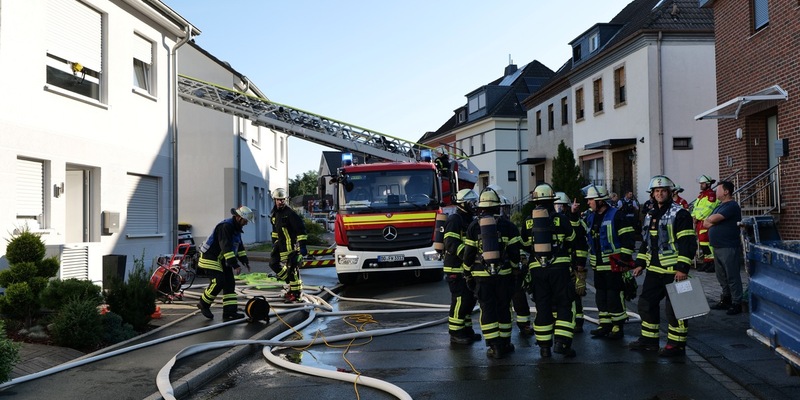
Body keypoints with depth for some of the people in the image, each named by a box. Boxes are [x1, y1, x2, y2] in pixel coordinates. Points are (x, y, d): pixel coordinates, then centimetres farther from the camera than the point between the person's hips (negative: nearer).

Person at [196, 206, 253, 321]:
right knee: (218, 282, -18)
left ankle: (230, 312, 2)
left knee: (230, 284, 2)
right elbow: (226, 247, -31)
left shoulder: (236, 228, 10)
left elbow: (239, 246, 19)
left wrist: (245, 260, 8)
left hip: (222, 260, 10)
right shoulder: (225, 227, -23)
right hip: (211, 259, -10)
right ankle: (203, 304, 5)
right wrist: (235, 265, -34)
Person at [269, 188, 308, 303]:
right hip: (281, 244, 9)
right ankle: (291, 283, 24)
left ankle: (296, 293, 0)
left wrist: (302, 246, -23)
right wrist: (274, 241, 26)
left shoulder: (290, 213, -16)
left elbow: (301, 229, -20)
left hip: (291, 246, -9)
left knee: (292, 268, -9)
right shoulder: (274, 213, 11)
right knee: (274, 263, 13)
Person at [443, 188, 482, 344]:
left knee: (469, 299, 13)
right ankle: (455, 334, 1)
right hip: (455, 269, -10)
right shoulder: (454, 219, -14)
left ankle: (466, 330, 24)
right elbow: (451, 244, -24)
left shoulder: (468, 220, 17)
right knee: (459, 300, -7)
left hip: (467, 268, 10)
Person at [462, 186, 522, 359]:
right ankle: (505, 343, 20)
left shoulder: (474, 227, -1)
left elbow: (468, 254, 0)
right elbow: (514, 252, -1)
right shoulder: (507, 225, -1)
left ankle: (495, 347, 0)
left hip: (482, 275, -1)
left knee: (487, 310, 3)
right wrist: (514, 269, 12)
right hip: (504, 274, 1)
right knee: (503, 309, 12)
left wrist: (467, 274, 10)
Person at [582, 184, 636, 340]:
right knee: (601, 296, 12)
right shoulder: (590, 218, 12)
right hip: (598, 265, 8)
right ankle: (605, 325, 21)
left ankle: (618, 326, 6)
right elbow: (585, 238, 24)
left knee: (614, 295, -4)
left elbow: (628, 239, -13)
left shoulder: (616, 216, -11)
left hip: (614, 264, -8)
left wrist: (624, 259, -16)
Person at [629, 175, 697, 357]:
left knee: (674, 307, -4)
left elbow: (688, 243, -15)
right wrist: (640, 263, 17)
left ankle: (677, 344, 8)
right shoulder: (650, 216, 16)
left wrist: (683, 268, -20)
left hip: (673, 270, -8)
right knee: (647, 303, 13)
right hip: (654, 269, 8)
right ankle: (649, 340, 25)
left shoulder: (679, 214, -10)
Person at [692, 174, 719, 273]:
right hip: (699, 222, 10)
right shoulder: (701, 195, 22)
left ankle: (713, 262, -11)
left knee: (707, 242, -15)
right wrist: (693, 217, 4)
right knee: (702, 242, 10)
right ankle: (706, 262, 16)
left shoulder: (711, 194, -8)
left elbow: (708, 209, -17)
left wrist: (698, 218, -14)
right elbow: (696, 207, 22)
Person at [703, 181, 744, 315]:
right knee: (722, 277, 15)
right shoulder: (719, 206, 18)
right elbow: (706, 223, 13)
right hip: (717, 247, 9)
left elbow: (713, 219, -22)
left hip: (729, 247, -9)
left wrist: (709, 220, -1)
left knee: (732, 277, -3)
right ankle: (726, 300, 25)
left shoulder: (732, 206, -12)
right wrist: (715, 222, -6)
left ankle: (736, 304, 3)